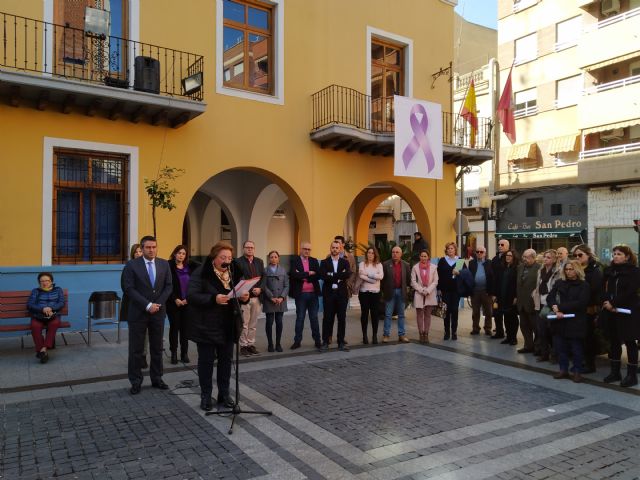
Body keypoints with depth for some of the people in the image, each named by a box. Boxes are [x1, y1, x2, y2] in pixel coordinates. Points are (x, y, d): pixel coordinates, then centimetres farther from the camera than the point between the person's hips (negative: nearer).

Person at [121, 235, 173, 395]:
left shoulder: (164, 264, 5)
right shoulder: (132, 265, -6)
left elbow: (169, 286, 4)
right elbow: (129, 289, -11)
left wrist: (158, 304, -9)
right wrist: (147, 305, -17)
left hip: (158, 312, 3)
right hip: (138, 313, -3)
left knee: (157, 348, 10)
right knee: (136, 349, 4)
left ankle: (156, 379, 21)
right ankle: (136, 381, 15)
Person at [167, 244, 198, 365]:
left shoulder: (190, 267, 5)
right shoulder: (168, 266, -5)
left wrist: (187, 299, -7)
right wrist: (175, 299, -13)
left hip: (187, 302, 3)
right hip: (173, 303, -3)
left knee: (185, 327, 5)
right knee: (174, 327, 3)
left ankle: (184, 354, 12)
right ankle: (174, 354, 11)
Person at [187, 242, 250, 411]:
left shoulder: (234, 273, 6)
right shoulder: (200, 273, -12)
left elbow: (241, 294, 13)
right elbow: (191, 295, -21)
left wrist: (245, 297, -11)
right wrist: (213, 299, -33)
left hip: (228, 326, 5)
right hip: (206, 326, -5)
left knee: (226, 360, 12)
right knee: (206, 361, 6)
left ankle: (224, 394, 26)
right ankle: (206, 396, 21)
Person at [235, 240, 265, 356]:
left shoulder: (259, 262, 12)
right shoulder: (238, 262, -4)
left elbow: (263, 277, 8)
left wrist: (260, 288, -8)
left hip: (256, 297, 5)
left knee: (253, 324, 11)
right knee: (244, 324, 0)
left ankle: (251, 344, 19)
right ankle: (243, 346, 9)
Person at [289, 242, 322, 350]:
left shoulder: (314, 261, 9)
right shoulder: (294, 261, -1)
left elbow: (318, 276, -3)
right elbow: (294, 274, -17)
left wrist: (303, 276, -12)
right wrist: (308, 273, -14)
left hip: (313, 293, 3)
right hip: (300, 294, -2)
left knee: (314, 318, 9)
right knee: (300, 318, 5)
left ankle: (317, 340, 16)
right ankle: (297, 341, 13)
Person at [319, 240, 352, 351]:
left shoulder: (345, 262, 8)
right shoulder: (324, 262, 5)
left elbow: (348, 274, -11)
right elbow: (322, 276, -12)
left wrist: (332, 276, -14)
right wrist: (339, 277, -14)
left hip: (342, 293, 1)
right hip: (329, 294, -1)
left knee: (342, 318, 4)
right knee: (328, 318, 2)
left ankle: (341, 343, 12)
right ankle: (325, 342, 10)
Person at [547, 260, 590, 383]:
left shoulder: (583, 285, -2)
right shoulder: (559, 283, 9)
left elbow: (580, 303, -13)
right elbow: (549, 297, 2)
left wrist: (560, 307, -15)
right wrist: (555, 309, -17)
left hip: (576, 322, -3)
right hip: (560, 320, 4)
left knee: (576, 348, 4)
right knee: (560, 346, 7)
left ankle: (577, 371, 18)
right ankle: (563, 369, 20)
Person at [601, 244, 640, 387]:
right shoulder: (609, 270, 11)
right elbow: (604, 289, 7)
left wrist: (614, 303, -18)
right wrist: (607, 303, -11)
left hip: (628, 312, -5)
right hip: (610, 312, 5)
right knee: (614, 341, 11)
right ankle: (615, 372, 20)